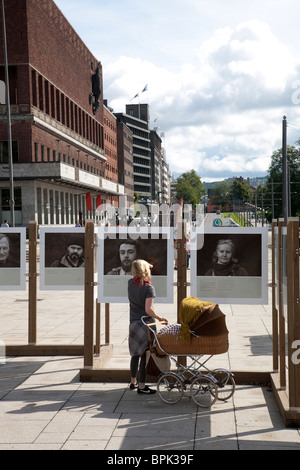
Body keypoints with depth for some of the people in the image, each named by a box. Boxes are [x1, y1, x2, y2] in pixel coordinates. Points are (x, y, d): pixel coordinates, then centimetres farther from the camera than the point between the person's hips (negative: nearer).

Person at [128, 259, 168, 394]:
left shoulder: (130, 283, 2)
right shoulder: (149, 288, -16)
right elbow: (148, 310, -22)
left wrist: (147, 266, 26)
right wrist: (159, 318, -8)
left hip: (133, 323, 7)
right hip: (145, 323, -7)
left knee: (135, 353, 19)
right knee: (144, 355, -2)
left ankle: (133, 381, 31)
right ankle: (141, 386, 0)